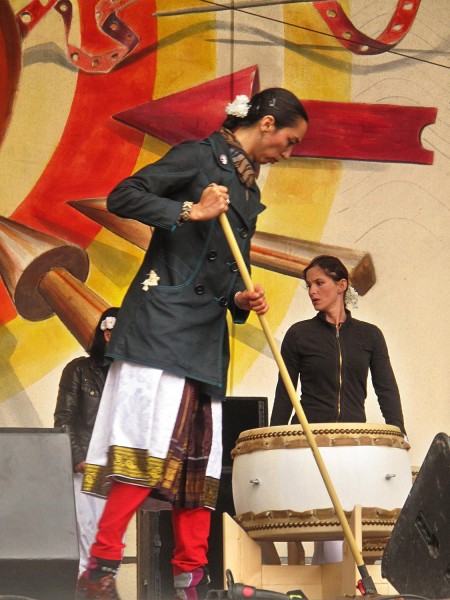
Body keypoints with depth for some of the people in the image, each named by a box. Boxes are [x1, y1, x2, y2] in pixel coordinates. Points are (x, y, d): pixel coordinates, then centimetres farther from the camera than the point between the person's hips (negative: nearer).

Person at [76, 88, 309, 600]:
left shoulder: (249, 193, 23)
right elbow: (122, 197, -10)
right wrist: (189, 211, -16)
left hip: (205, 336, 9)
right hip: (161, 323, -9)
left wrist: (241, 300, 5)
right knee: (153, 443, -17)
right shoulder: (200, 156, -2)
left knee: (199, 453, 5)